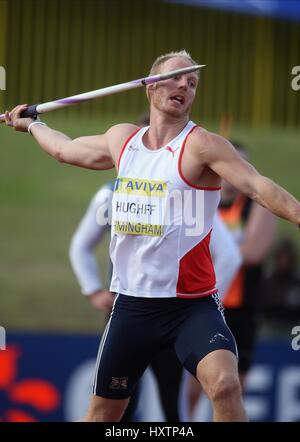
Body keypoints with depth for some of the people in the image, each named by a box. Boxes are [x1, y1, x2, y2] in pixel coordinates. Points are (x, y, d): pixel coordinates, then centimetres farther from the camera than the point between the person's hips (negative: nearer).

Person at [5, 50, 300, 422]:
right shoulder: (121, 139, 9)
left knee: (225, 385, -31)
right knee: (102, 411, 16)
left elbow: (259, 188, -23)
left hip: (192, 305, -6)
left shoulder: (201, 145, -11)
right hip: (131, 304, 6)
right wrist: (30, 124, 46)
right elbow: (65, 149, 30)